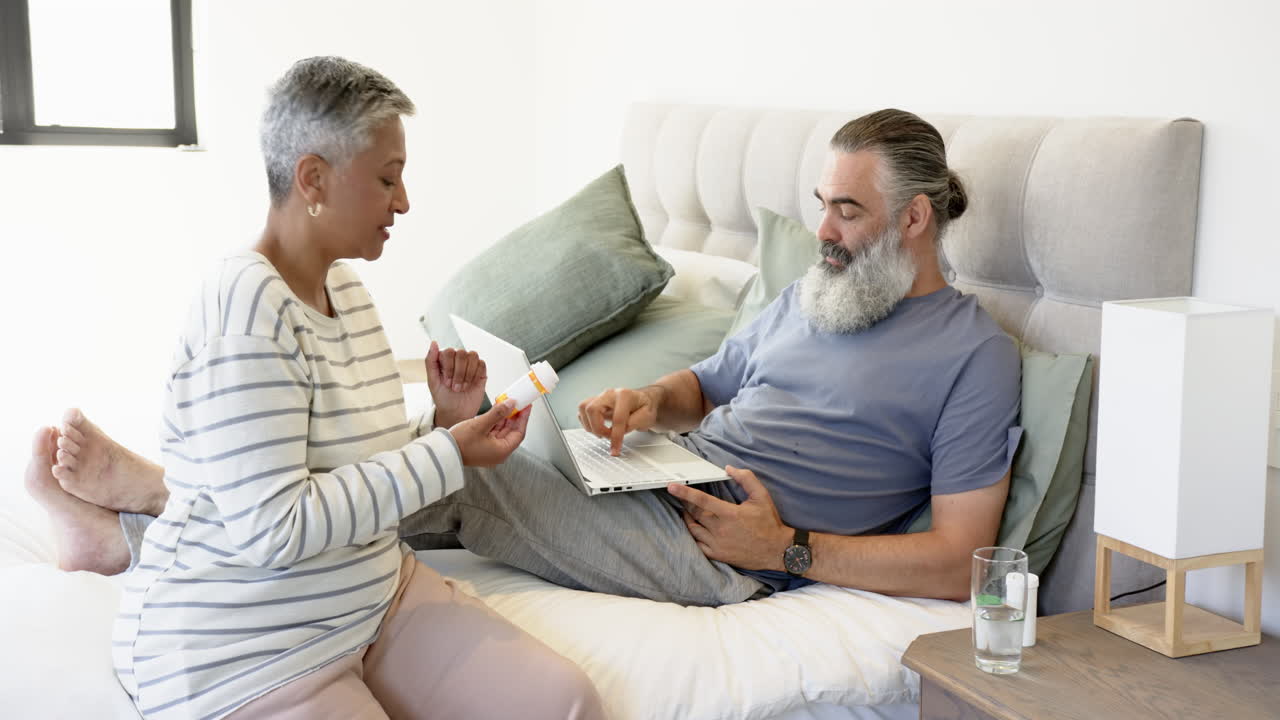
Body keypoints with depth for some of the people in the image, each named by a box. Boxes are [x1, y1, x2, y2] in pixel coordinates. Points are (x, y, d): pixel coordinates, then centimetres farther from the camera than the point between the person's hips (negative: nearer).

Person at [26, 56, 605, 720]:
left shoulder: (346, 289, 9)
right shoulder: (246, 304, -19)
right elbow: (271, 526, -26)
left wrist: (447, 421, -3)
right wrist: (447, 456, -21)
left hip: (377, 595, 8)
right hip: (240, 654, -8)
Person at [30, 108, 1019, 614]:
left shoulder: (973, 355, -5)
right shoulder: (812, 294, 19)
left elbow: (957, 561, -10)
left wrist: (789, 550, -16)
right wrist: (648, 401, 2)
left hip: (716, 550, -7)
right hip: (659, 477, 7)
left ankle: (151, 498, -12)